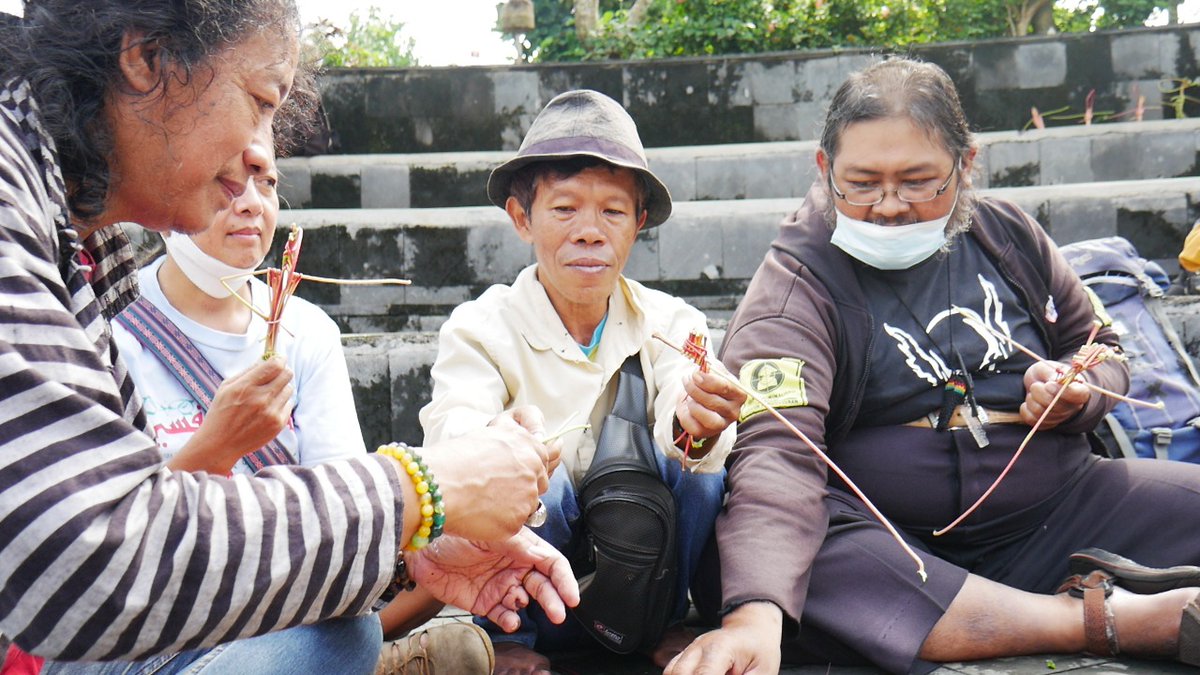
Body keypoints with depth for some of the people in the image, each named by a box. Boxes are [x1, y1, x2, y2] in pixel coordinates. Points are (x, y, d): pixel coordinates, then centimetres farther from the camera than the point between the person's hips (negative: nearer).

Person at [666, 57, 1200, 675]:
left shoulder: (1007, 235, 6)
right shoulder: (794, 287, -9)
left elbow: (1101, 350, 22)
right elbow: (775, 452, -26)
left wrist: (1079, 392, -3)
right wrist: (757, 611, -43)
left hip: (1053, 513, 4)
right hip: (890, 544, -3)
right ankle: (1123, 618, -33)